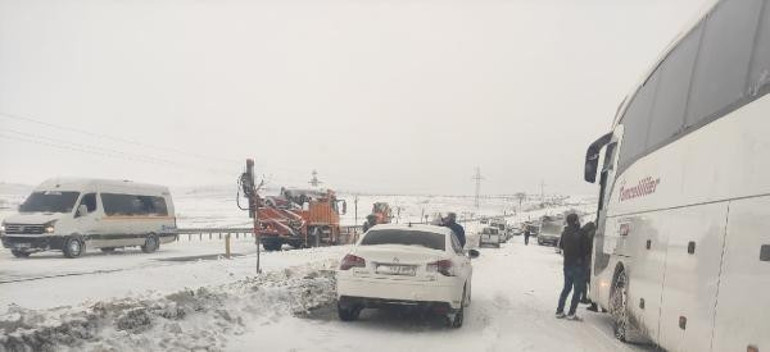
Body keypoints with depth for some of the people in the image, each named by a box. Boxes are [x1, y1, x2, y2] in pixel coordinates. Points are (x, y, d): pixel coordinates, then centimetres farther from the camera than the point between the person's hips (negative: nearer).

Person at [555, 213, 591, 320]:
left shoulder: (564, 233, 3)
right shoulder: (580, 234, -17)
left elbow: (561, 246, 16)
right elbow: (586, 250, -12)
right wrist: (584, 256, 7)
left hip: (567, 264, 6)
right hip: (578, 265, -6)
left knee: (566, 288, 17)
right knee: (578, 290, 2)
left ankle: (559, 311, 17)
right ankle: (571, 313, -1)